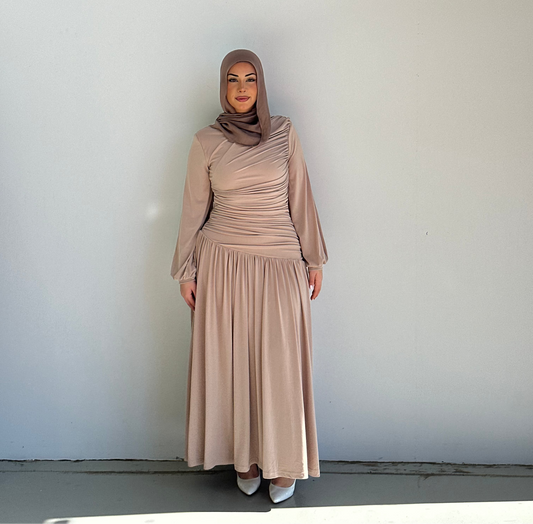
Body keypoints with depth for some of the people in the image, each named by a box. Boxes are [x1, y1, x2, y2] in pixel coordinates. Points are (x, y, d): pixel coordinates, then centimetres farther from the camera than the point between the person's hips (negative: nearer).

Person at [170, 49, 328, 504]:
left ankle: (283, 463, 20)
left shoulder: (284, 133, 4)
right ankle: (244, 458, 24)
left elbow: (300, 198, 5)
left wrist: (314, 260, 4)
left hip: (280, 263, 0)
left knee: (280, 362, 4)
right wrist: (186, 271, 4)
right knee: (231, 359, 7)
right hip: (223, 262, 0)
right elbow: (194, 208, 6)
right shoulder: (206, 141, 2)